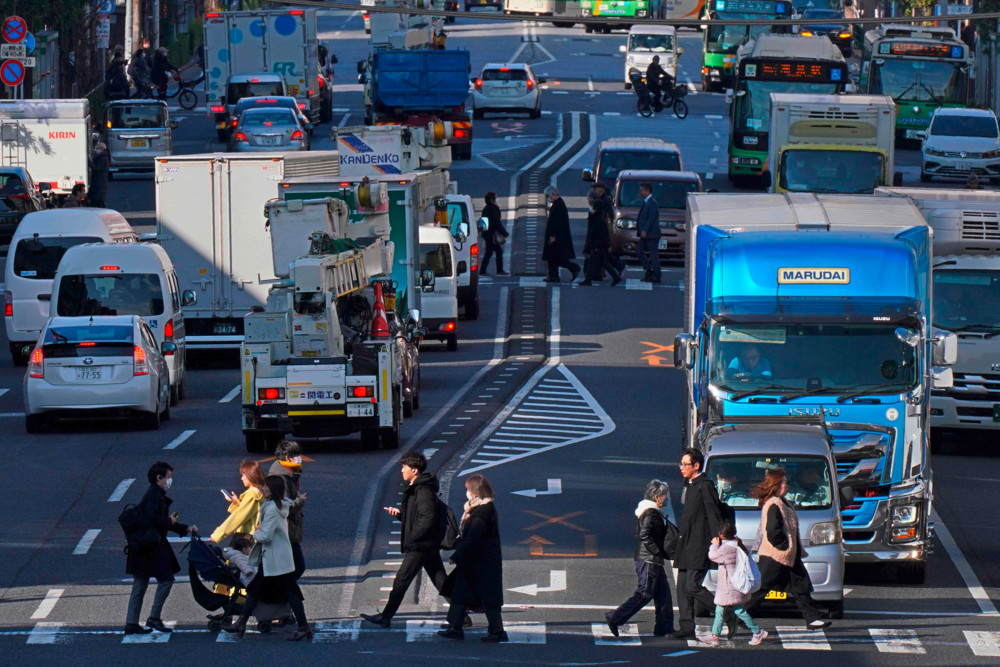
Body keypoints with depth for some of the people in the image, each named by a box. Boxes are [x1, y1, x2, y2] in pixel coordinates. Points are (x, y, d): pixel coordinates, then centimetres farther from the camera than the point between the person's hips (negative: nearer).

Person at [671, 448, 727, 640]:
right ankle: (687, 628, 6)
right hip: (687, 546, 10)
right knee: (683, 587, 5)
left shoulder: (705, 486, -10)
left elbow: (714, 516, -14)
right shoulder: (690, 486, 18)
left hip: (699, 545, -10)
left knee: (692, 586, -13)